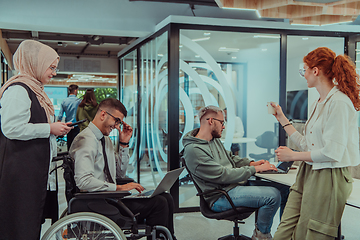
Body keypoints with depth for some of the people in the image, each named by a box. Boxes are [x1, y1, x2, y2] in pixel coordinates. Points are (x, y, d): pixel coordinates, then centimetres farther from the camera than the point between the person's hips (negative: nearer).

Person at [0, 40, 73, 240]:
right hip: (20, 171, -10)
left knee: (34, 222, 12)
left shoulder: (35, 90, 20)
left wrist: (56, 129, 14)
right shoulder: (18, 90, -13)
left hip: (36, 169, 10)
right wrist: (49, 129, -16)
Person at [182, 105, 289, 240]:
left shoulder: (215, 139, 12)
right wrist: (255, 169, -16)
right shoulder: (194, 150, -19)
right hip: (221, 196, -10)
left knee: (283, 189, -1)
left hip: (238, 183, 10)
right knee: (272, 195, -23)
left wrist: (251, 163, 5)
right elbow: (223, 175, -22)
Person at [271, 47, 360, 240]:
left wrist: (292, 155, -10)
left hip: (329, 178, -8)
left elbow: (332, 153, -21)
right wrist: (282, 119, 20)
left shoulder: (339, 102, -15)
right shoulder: (318, 104, 14)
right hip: (307, 174, 9)